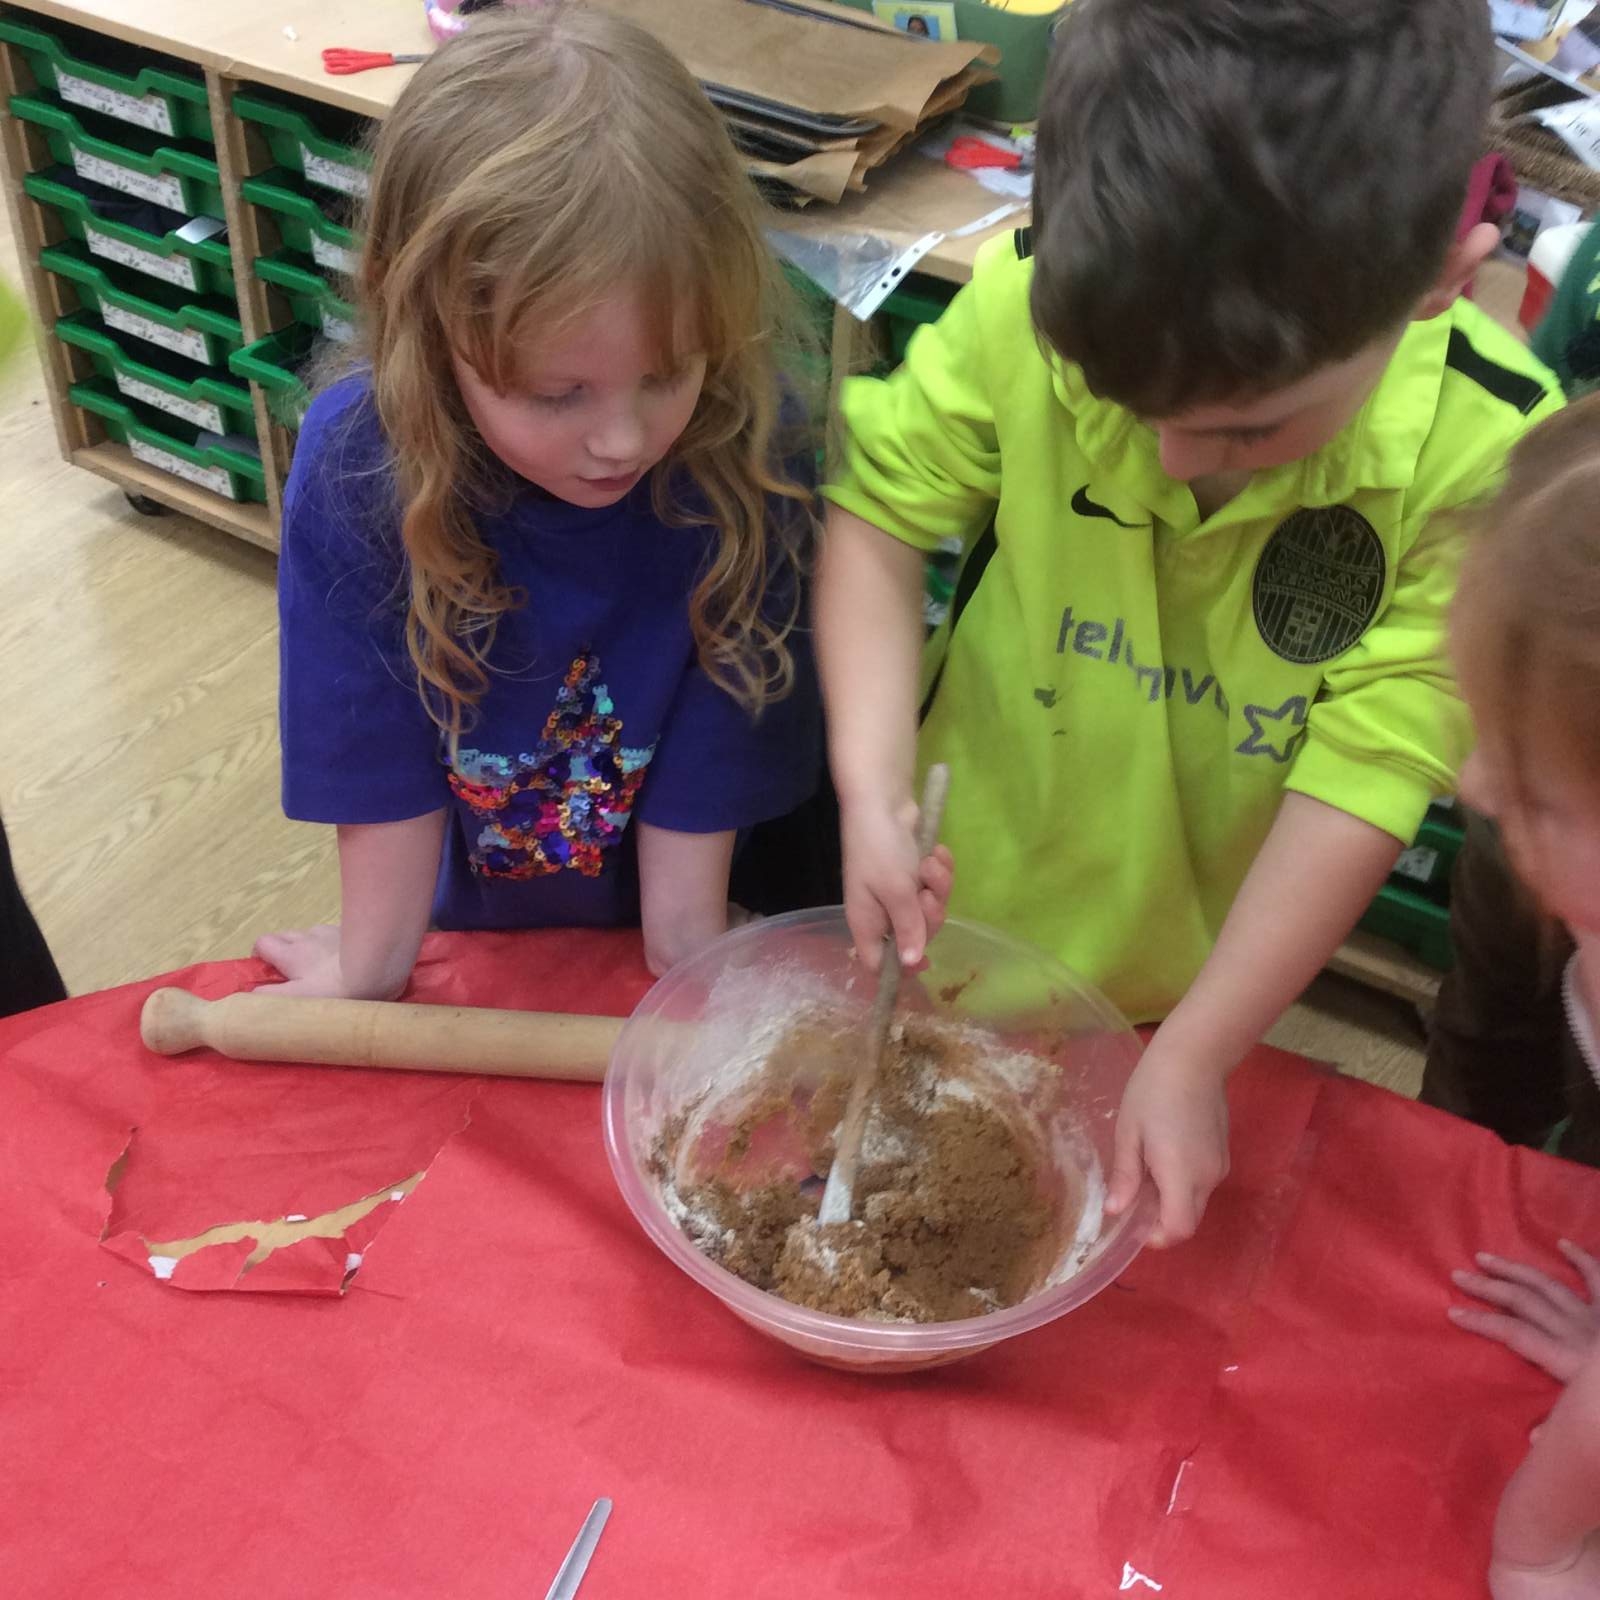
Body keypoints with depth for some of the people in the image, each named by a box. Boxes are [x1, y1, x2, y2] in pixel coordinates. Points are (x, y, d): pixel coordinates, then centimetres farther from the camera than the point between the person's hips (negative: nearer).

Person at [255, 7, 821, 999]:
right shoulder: (356, 467, -28)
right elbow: (382, 750, -18)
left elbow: (711, 748, -18)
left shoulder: (749, 456, -27)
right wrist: (373, 965, -10)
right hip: (481, 928, 1)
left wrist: (690, 939, -14)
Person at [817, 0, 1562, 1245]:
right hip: (952, 913, 1)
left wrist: (1191, 1056, -23)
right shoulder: (1031, 306, -24)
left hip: (1186, 984, 0)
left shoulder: (1484, 455, -26)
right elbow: (880, 510, -13)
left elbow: (1367, 774, -24)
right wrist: (872, 793, -25)